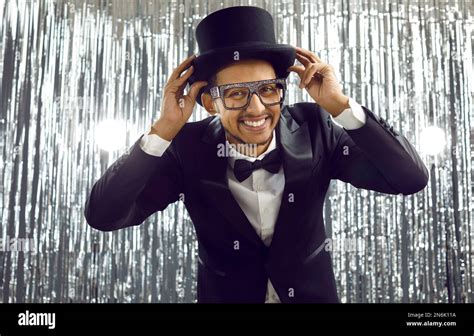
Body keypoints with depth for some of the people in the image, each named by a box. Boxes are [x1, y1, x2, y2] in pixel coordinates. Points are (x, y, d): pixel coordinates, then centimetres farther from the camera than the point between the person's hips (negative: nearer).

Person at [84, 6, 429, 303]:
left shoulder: (314, 129, -19)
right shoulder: (187, 149, -21)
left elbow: (411, 178, -23)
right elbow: (103, 215, -25)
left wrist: (341, 105, -32)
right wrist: (164, 130, -33)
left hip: (311, 291, 1)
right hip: (225, 294, -1)